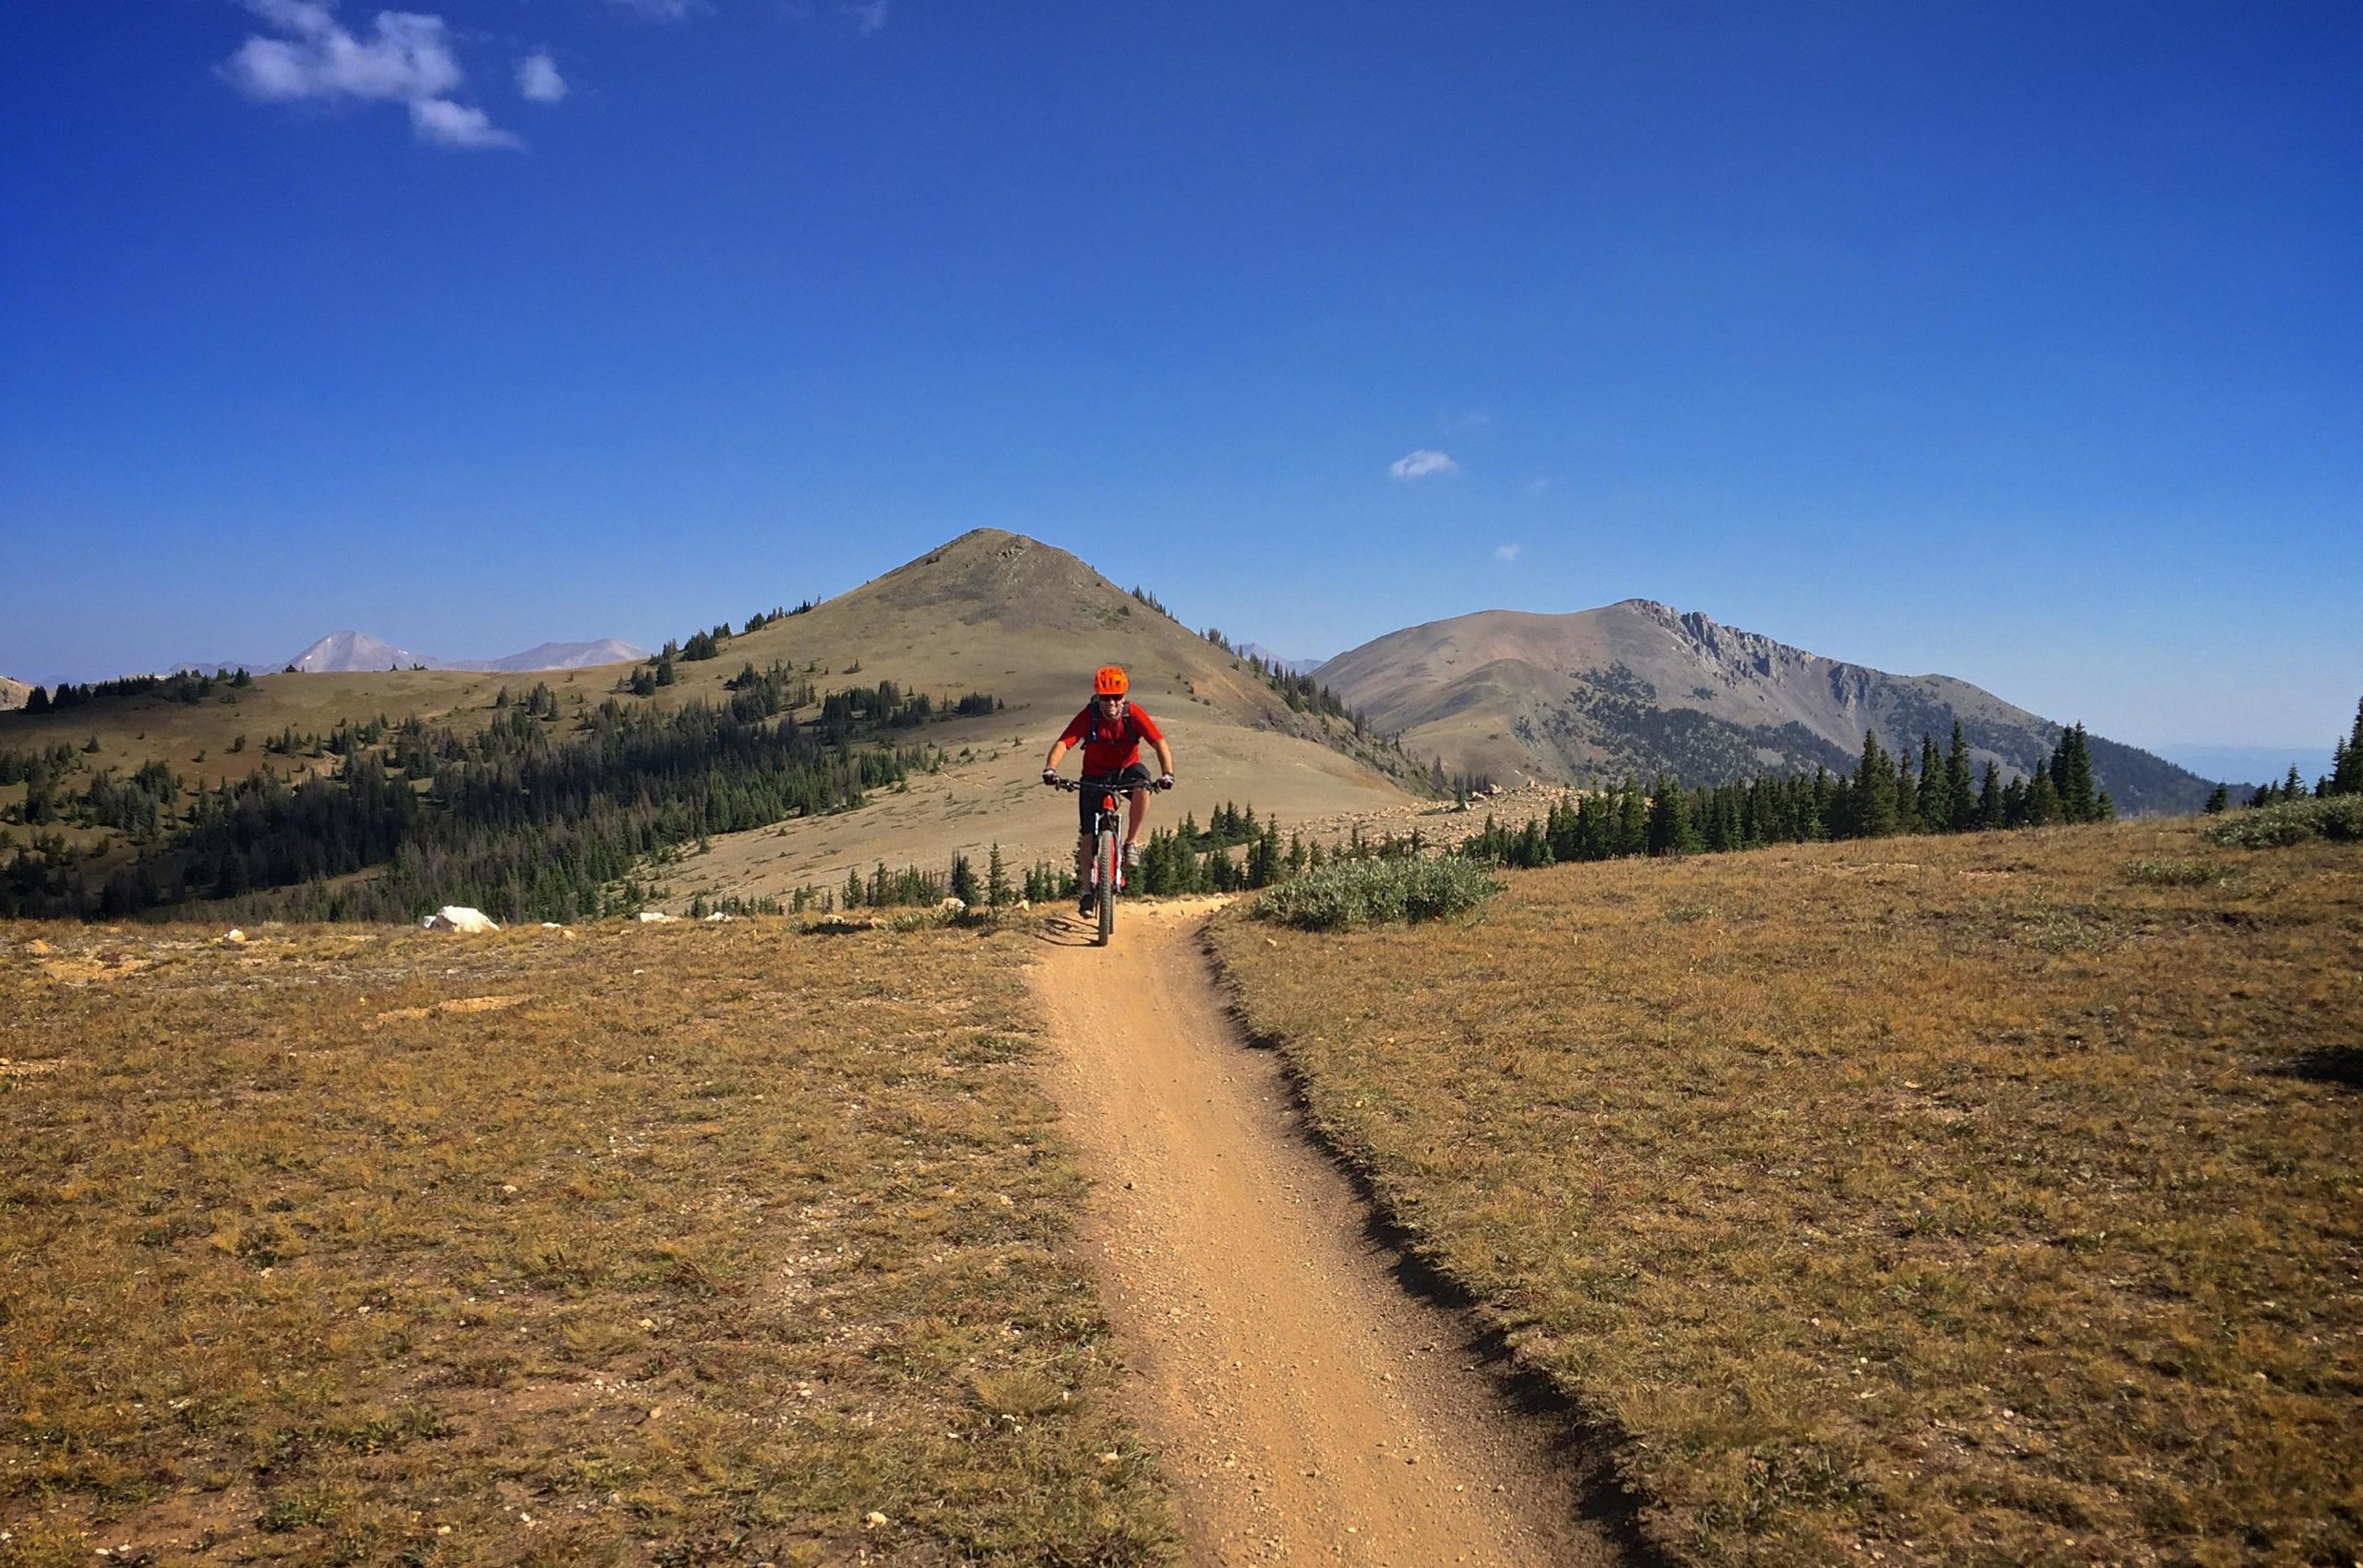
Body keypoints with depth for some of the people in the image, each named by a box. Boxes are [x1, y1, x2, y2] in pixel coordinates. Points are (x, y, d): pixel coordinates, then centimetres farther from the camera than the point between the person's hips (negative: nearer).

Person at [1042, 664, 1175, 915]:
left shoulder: (1134, 714, -21)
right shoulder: (1088, 716, -22)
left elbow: (1160, 744, -28)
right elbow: (1062, 743, -32)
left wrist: (1167, 774, -45)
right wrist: (1050, 769, -51)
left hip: (1127, 770, 0)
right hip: (1095, 775, 0)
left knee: (1142, 787, -35)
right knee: (1089, 834, -8)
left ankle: (1131, 843, -17)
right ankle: (1087, 890, 6)